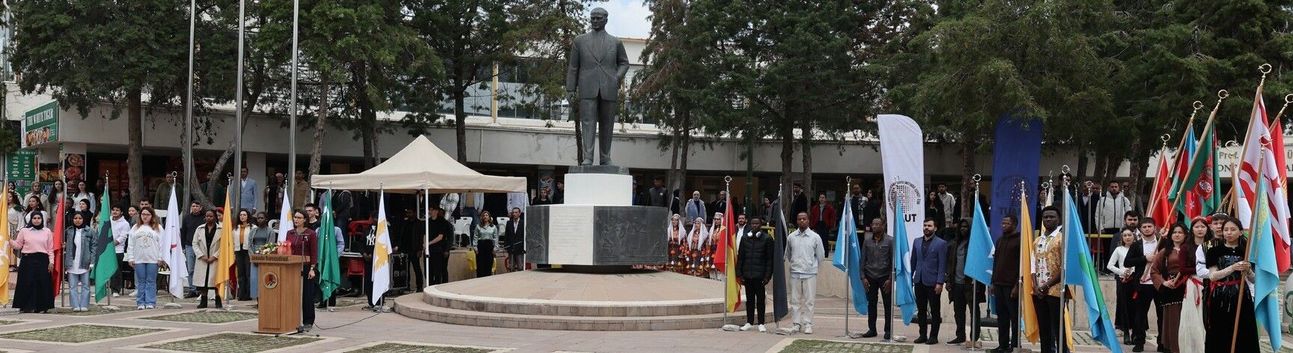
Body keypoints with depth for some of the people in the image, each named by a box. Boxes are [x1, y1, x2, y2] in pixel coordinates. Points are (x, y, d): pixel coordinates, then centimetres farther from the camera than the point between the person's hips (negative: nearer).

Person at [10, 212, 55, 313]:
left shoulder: (47, 231, 9)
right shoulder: (24, 231, 7)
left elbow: (50, 249, 7)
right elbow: (18, 245, 6)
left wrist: (51, 262, 1)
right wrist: (9, 241, -12)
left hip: (42, 260, 1)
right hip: (28, 260, -1)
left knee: (42, 283, -1)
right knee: (28, 284, -3)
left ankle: (41, 306, 4)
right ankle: (27, 306, 1)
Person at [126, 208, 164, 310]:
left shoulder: (158, 228, 5)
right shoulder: (135, 228, 12)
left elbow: (161, 244, 1)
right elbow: (130, 244, 10)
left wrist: (161, 258, -6)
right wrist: (130, 258, 3)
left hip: (152, 259, -2)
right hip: (138, 259, 2)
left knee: (151, 281, 0)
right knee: (140, 281, 4)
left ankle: (150, 302, 3)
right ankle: (140, 302, 8)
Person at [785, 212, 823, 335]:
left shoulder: (815, 237, 0)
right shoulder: (791, 237, 5)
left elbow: (821, 255, 8)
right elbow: (787, 255, 17)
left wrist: (812, 265, 11)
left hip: (810, 273, -2)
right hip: (795, 273, 2)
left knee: (809, 300, -1)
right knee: (795, 300, 3)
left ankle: (807, 324, 6)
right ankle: (796, 323, 11)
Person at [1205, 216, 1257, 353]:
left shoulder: (1247, 251, 6)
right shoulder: (1215, 251, 3)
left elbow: (1254, 280, 8)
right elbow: (1212, 276, -7)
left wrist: (1248, 271, -13)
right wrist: (1233, 267, -19)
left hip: (1241, 298, 1)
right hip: (1220, 299, -1)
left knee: (1243, 336, -3)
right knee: (1220, 337, -2)